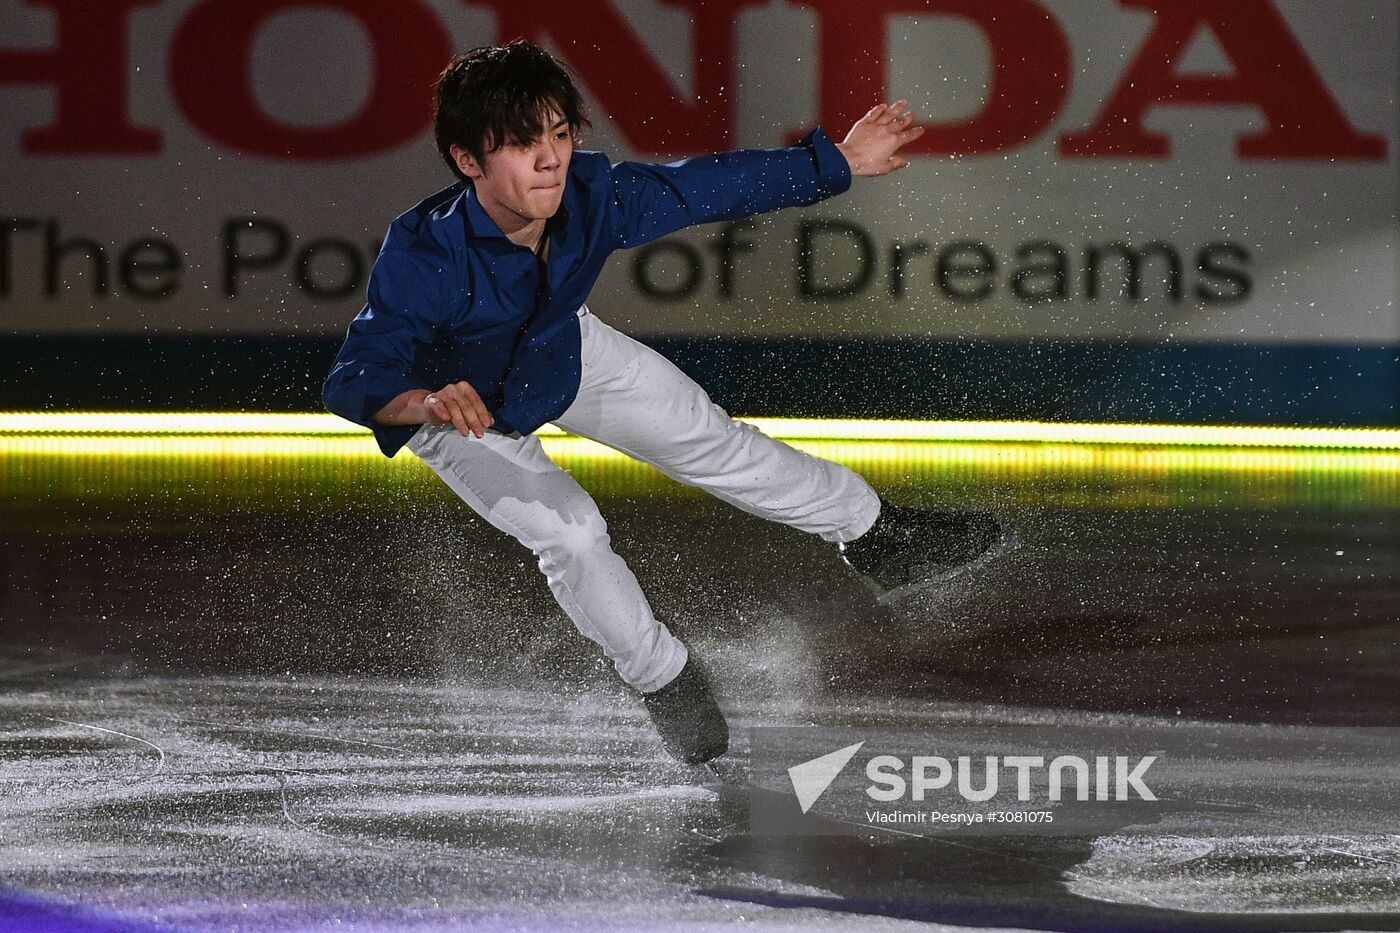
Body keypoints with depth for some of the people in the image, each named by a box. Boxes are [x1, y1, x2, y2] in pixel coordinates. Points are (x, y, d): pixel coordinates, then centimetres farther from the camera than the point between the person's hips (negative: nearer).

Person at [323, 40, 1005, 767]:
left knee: (709, 440, 12)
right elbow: (353, 381, -49)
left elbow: (712, 187, -17)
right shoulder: (423, 258, -44)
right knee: (569, 531, -17)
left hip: (560, 353, 4)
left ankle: (874, 536, 35)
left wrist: (839, 162, -7)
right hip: (459, 411, -4)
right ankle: (666, 682, 11)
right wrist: (427, 403, -71)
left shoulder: (592, 196, -32)